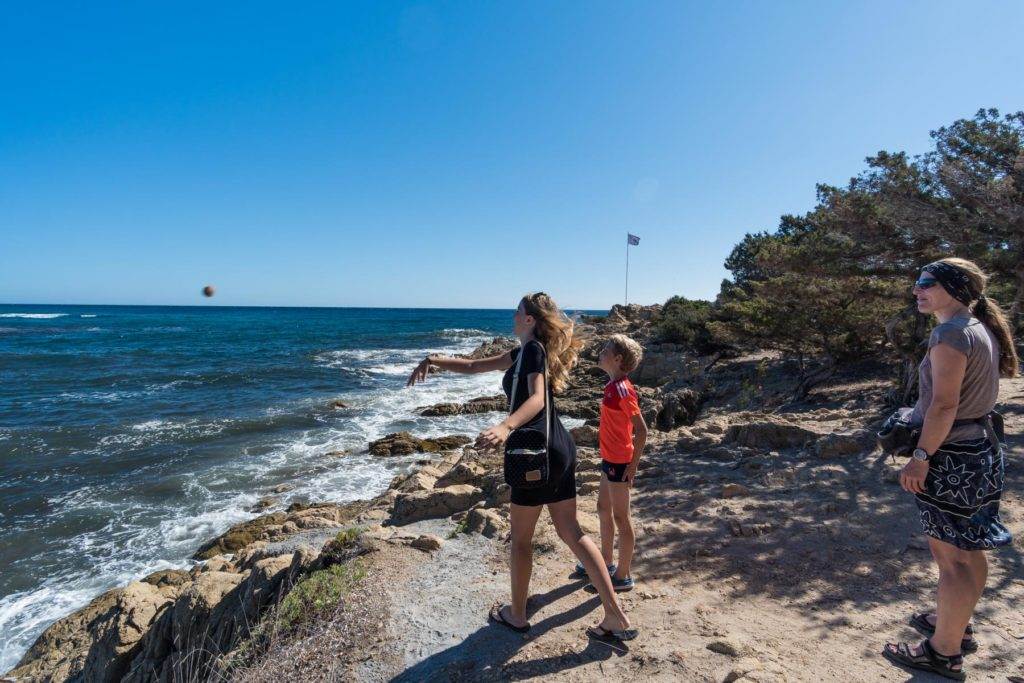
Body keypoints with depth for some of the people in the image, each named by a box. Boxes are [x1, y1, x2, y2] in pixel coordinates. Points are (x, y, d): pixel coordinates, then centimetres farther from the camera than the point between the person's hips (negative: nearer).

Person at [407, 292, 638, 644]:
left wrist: (505, 427, -45)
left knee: (521, 536, 9)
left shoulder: (533, 349, -11)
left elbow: (537, 398, -28)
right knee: (571, 532, 13)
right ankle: (616, 618, 16)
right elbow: (473, 367, 20)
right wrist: (434, 360, 10)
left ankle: (516, 614, 28)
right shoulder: (523, 353, 18)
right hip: (560, 448, 9)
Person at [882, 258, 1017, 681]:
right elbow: (969, 395, 16)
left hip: (952, 458, -10)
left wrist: (921, 456, -19)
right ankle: (957, 625, 38)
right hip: (980, 450, 10)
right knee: (967, 548, 21)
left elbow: (944, 404, -23)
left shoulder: (951, 333, -19)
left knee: (950, 554, 1)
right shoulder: (980, 329, 11)